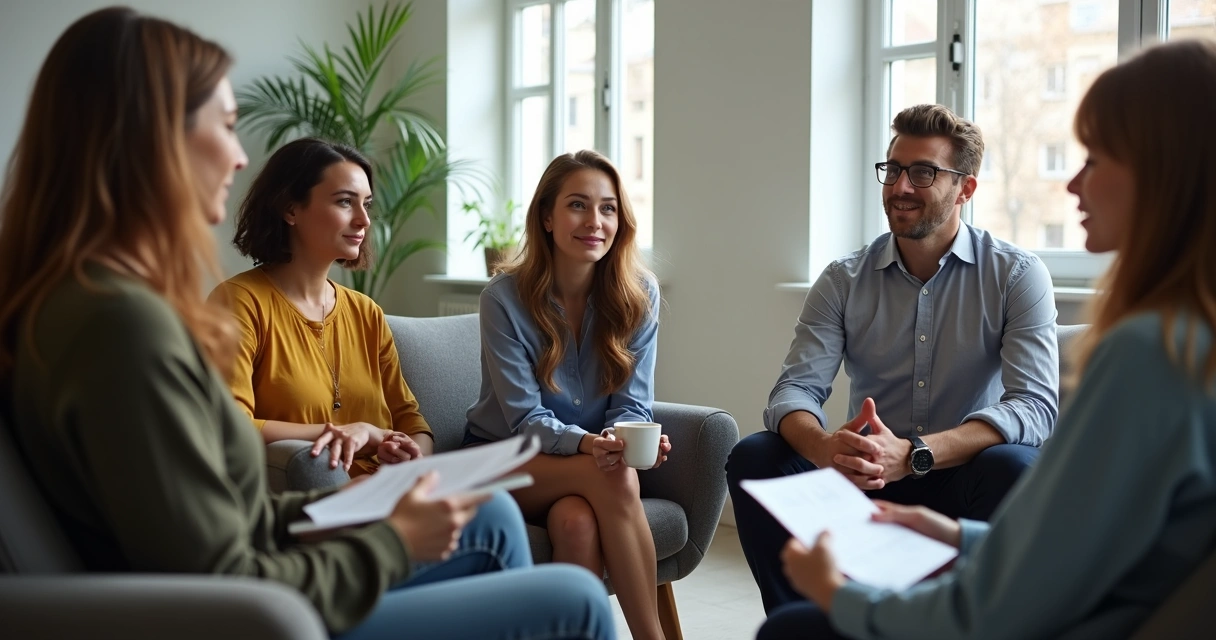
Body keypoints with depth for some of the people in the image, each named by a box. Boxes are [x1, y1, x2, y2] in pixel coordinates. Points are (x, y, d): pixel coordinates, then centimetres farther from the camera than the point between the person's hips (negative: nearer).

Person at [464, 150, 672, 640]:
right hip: (505, 462, -2)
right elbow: (525, 419, -14)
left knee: (577, 521, -35)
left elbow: (632, 406, -4)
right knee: (612, 477, -32)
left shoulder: (638, 294, -5)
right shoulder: (505, 298, -13)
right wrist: (586, 444, -34)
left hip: (594, 461, 2)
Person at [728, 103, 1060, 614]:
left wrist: (911, 455, -32)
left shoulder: (1016, 276, -5)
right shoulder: (844, 280, 4)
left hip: (963, 483, -2)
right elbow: (796, 389, -6)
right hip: (868, 483, 3)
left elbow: (1035, 406, -17)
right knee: (753, 458, -20)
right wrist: (824, 447, -32)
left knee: (1014, 467, -34)